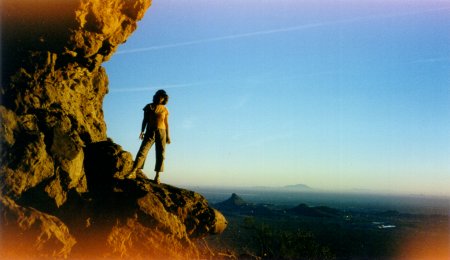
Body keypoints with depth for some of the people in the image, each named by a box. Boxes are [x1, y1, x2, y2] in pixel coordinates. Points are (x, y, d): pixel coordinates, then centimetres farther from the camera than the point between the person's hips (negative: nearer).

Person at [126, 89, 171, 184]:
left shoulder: (164, 109, 9)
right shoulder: (149, 107, 6)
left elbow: (166, 123, 11)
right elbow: (145, 120, 5)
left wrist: (168, 136, 6)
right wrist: (142, 131, -6)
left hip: (161, 133, 1)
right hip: (150, 132, -1)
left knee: (160, 154, -2)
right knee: (142, 151, -13)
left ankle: (157, 176, 2)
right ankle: (133, 172, -18)